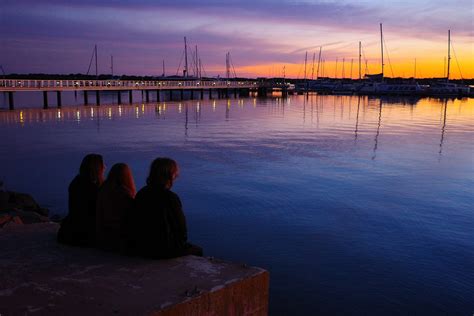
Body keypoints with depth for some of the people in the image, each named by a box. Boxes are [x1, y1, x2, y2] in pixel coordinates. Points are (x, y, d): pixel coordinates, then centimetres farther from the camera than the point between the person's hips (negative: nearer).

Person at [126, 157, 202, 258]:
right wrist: (182, 241, 10)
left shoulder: (141, 193, 1)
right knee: (197, 250, 17)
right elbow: (181, 227, -12)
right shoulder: (171, 198, -19)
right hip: (164, 250, -7)